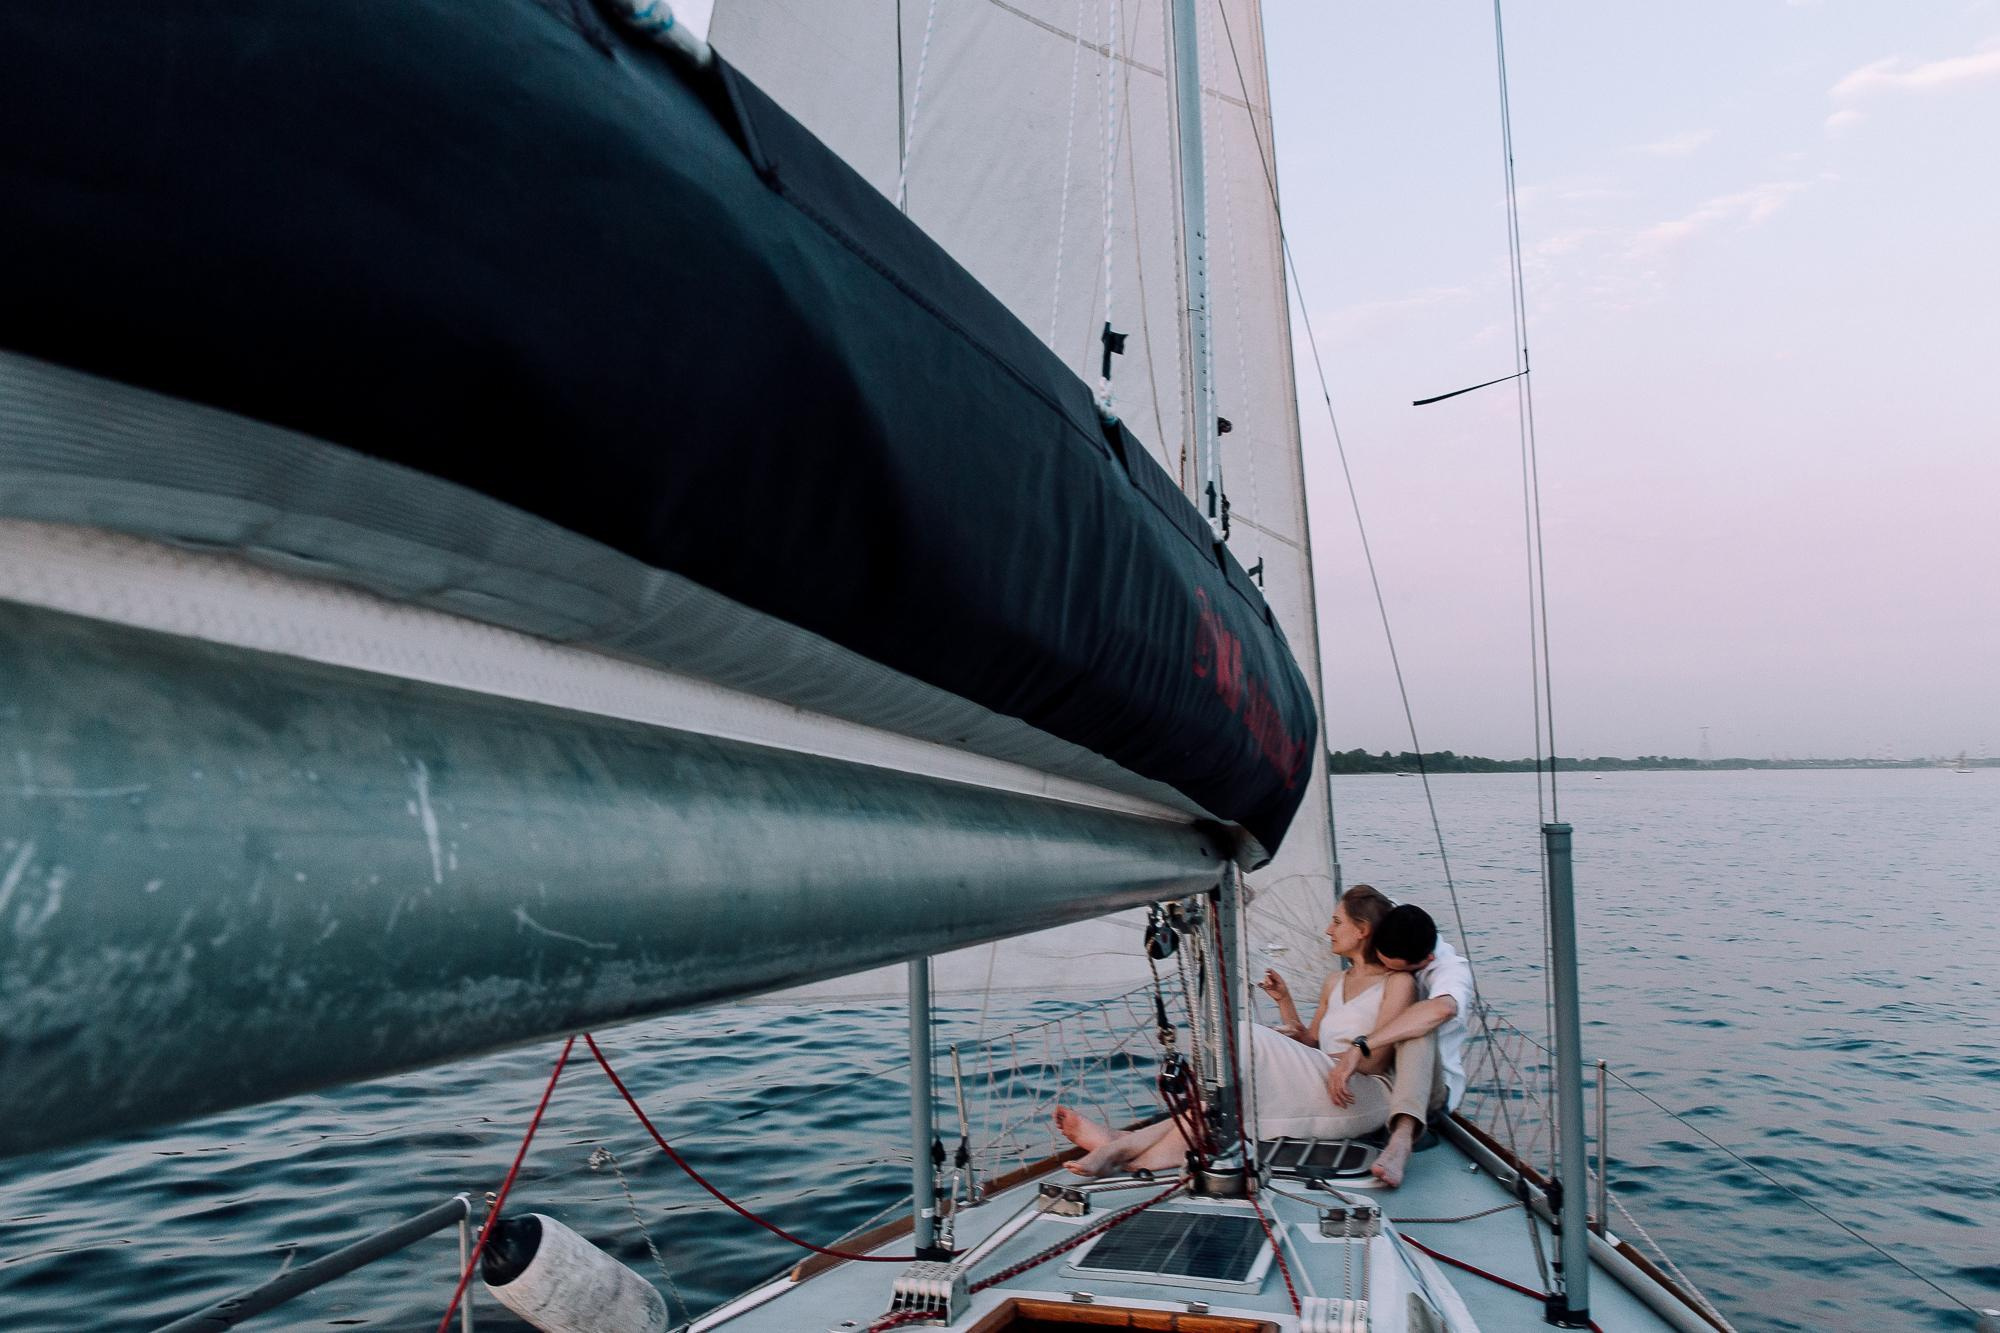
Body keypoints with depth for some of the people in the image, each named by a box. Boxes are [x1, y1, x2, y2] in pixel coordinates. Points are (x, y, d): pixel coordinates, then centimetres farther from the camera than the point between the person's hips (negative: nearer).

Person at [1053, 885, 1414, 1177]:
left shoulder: (1397, 982, 5)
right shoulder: (1334, 982, 27)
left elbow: (1375, 1058, -5)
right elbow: (1309, 1045, 23)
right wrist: (1284, 1001, 14)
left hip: (1363, 1097, -7)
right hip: (1319, 1087, 7)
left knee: (1251, 1039, -26)